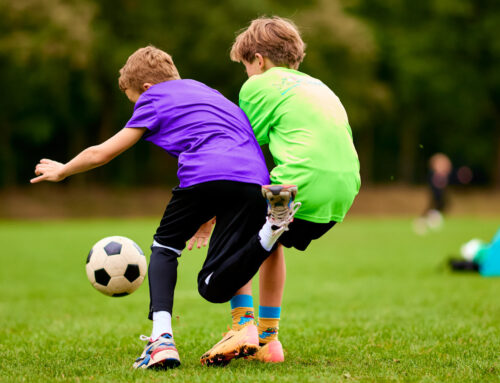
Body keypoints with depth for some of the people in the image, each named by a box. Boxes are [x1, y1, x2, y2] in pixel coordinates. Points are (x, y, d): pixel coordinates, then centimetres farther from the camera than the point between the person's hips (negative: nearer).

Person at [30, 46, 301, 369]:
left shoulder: (156, 99, 19)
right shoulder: (207, 92, 38)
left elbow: (101, 153, 19)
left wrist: (61, 171, 38)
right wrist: (212, 215, 49)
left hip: (206, 174, -5)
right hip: (254, 180, 5)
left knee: (164, 247, 22)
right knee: (214, 287, 6)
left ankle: (162, 338, 1)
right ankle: (270, 229, -21)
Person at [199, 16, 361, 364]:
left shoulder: (259, 85, 6)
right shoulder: (319, 86, 28)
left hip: (301, 187, -7)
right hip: (345, 192, 8)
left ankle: (243, 324, 0)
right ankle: (268, 338, 29)